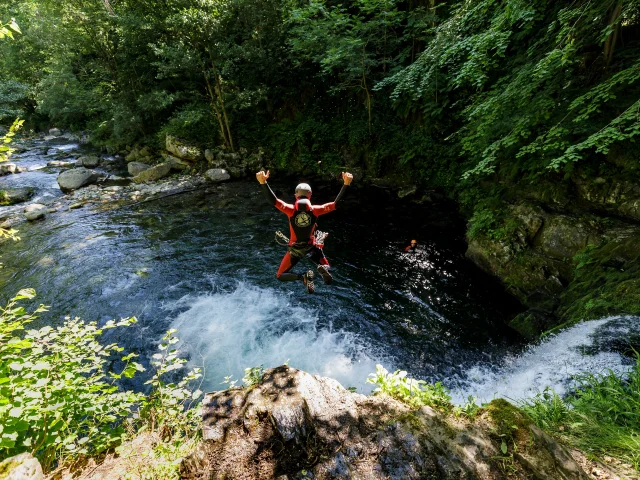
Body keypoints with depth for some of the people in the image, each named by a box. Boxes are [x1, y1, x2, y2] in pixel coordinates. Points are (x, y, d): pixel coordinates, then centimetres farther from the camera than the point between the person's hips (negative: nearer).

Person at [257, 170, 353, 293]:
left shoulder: (291, 210, -16)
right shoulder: (315, 210, -11)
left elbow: (272, 200, -23)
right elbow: (336, 203, -10)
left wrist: (263, 182, -28)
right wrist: (346, 184, -9)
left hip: (295, 249, -1)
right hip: (312, 246, 2)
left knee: (280, 276, 14)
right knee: (326, 268, 26)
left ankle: (303, 277, -15)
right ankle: (323, 269, -15)